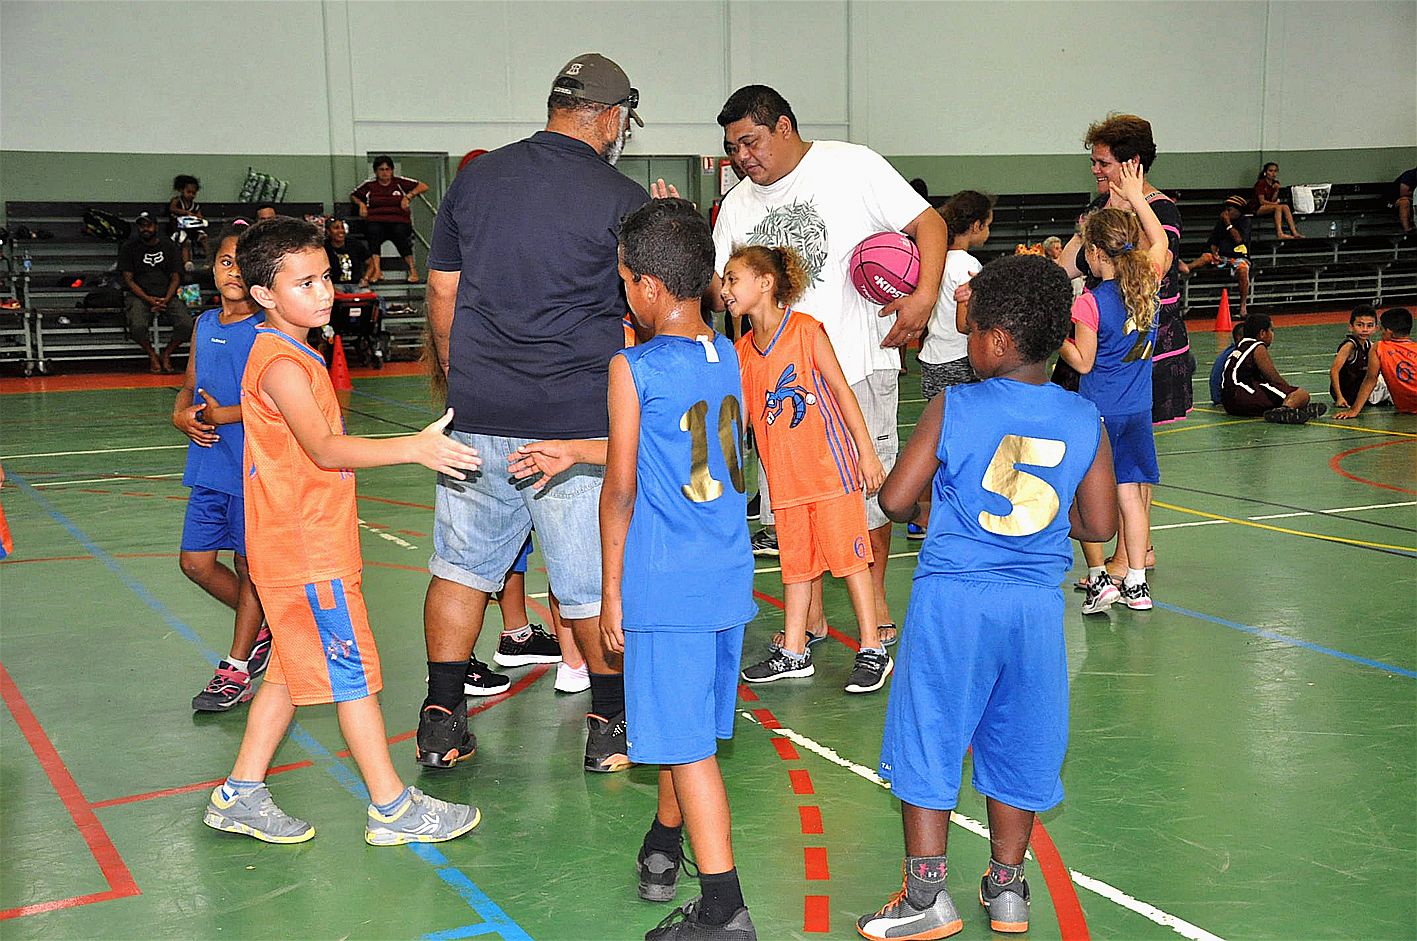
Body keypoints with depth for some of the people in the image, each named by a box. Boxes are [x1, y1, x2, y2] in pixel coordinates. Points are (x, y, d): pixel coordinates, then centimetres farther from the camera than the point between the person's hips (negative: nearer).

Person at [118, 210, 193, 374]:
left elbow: (175, 277, 8)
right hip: (138, 294, -2)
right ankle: (152, 355, 0)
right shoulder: (129, 247, 7)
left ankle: (166, 354, 3)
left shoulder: (168, 246, 13)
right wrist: (149, 299, -15)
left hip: (166, 294, 2)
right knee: (138, 327, -33)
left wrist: (165, 300, -11)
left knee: (187, 325, -25)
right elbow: (128, 279, 0)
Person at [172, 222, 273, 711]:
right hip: (208, 464, 7)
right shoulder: (204, 325, 9)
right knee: (196, 562, 10)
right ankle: (263, 628, 31)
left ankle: (236, 670, 18)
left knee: (249, 566, 5)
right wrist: (182, 416, -2)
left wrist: (224, 415, -19)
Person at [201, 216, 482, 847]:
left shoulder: (290, 354, 13)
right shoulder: (281, 363, -19)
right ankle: (392, 809, 8)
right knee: (354, 674, -2)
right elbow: (323, 447, -33)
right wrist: (411, 448, -43)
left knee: (291, 671, 16)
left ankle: (240, 795, 24)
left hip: (310, 541, 10)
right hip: (308, 554, -10)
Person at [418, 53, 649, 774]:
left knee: (461, 565, 15)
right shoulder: (624, 199, -7)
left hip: (477, 415, 4)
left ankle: (440, 721, 19)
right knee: (595, 578, 9)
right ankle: (611, 726, 21)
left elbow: (442, 291, 11)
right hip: (579, 423, -3)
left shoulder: (475, 178, 6)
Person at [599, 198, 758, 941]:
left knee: (687, 740, -1)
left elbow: (621, 488, -10)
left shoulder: (632, 370, -13)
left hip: (664, 586, -7)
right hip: (729, 577, 7)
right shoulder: (729, 356, 5)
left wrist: (611, 592, -2)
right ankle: (663, 847, 41)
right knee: (686, 724, 22)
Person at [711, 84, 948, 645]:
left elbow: (928, 224, -5)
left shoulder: (851, 166, -4)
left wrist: (924, 296, -20)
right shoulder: (737, 205, 11)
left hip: (859, 364, -4)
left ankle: (875, 600, 24)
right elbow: (720, 295, 7)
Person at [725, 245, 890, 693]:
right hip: (783, 475, 6)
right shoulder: (741, 351, 7)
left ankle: (873, 651, 6)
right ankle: (793, 653, 21)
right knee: (795, 561, 12)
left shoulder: (805, 329, -8)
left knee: (848, 554, -2)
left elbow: (842, 391, -7)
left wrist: (867, 453, -9)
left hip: (830, 466, -5)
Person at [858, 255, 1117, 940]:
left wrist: (925, 507, 15)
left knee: (928, 741, 8)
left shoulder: (953, 408, -9)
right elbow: (1099, 526, 3)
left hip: (952, 597, -3)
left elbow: (895, 499, -7)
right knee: (1018, 742, 17)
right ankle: (1007, 885, 28)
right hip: (1036, 603, 4)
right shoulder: (1085, 420, 0)